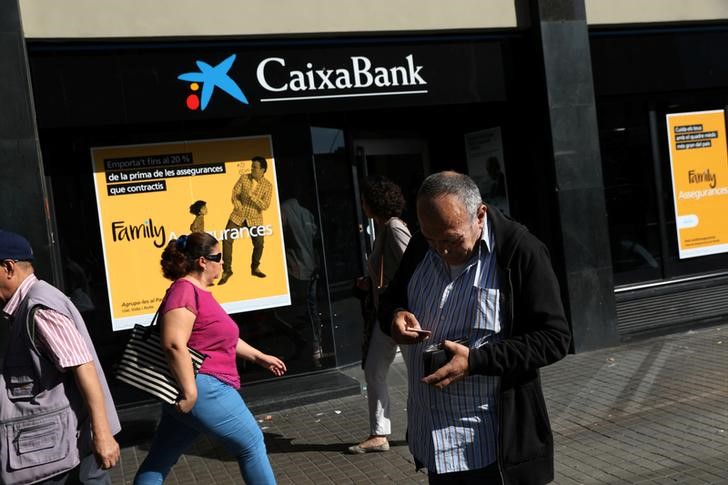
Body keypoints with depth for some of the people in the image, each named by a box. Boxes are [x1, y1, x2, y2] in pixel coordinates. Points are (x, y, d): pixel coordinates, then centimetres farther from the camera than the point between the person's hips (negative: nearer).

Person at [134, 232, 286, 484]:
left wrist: (259, 357, 30)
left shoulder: (199, 291, 18)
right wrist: (190, 391, -25)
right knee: (251, 443, 4)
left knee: (159, 461, 14)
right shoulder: (185, 290, -15)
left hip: (195, 391, 10)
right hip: (201, 389, -10)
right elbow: (174, 344, -26)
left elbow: (221, 338, 27)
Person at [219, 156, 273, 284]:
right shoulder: (243, 178, -6)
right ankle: (227, 270, 4)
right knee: (227, 240, -8)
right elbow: (234, 192, -4)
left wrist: (253, 196, -30)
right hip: (238, 216, 1)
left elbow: (265, 206, -16)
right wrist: (236, 202, -25)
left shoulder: (268, 186, -10)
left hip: (255, 219, -1)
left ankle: (255, 268, 30)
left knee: (259, 244, 3)